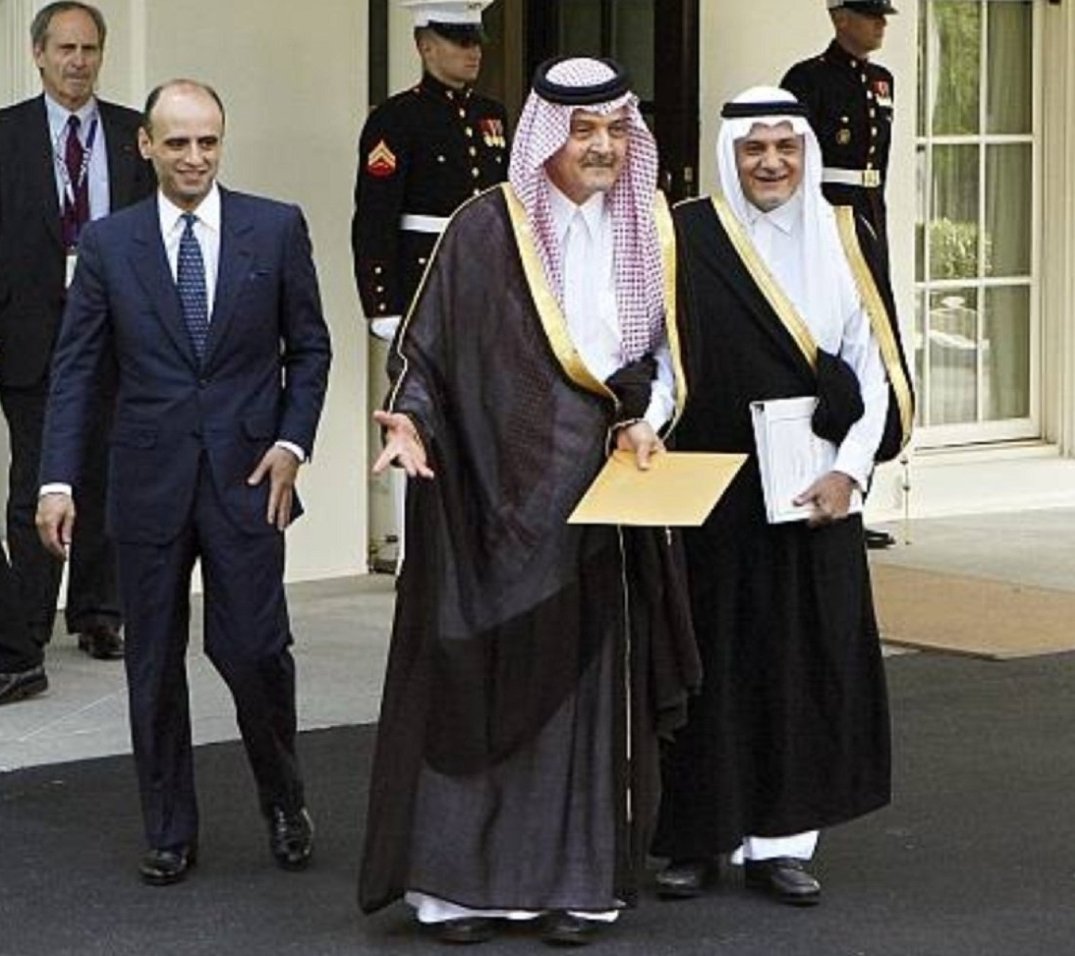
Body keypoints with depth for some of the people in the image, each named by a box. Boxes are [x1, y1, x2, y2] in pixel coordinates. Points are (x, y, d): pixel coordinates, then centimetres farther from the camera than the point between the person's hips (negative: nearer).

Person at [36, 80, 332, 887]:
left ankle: (285, 803, 20)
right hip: (150, 479, 1)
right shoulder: (108, 243, 3)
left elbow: (309, 347, 8)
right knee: (155, 665, 6)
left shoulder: (276, 229, 2)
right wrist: (58, 479, -4)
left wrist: (293, 441, -5)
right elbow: (76, 368, 3)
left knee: (255, 650, -5)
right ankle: (170, 833, 18)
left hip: (247, 474, -1)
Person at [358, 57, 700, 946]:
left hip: (604, 491, 3)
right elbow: (427, 345, -4)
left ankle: (579, 880, 13)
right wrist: (411, 420, -21)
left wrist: (648, 420, -1)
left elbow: (666, 349, 16)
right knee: (482, 676, 0)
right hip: (497, 488, -3)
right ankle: (459, 878, 9)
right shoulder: (486, 230, -6)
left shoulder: (649, 229, 6)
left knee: (594, 678, 5)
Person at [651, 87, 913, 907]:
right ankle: (696, 839, 11)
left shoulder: (843, 241, 5)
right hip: (713, 495, -2)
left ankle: (782, 839, 10)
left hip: (813, 496, 2)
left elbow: (875, 365, 2)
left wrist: (850, 469, -8)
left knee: (807, 663, 3)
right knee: (713, 661, 3)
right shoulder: (688, 239, -2)